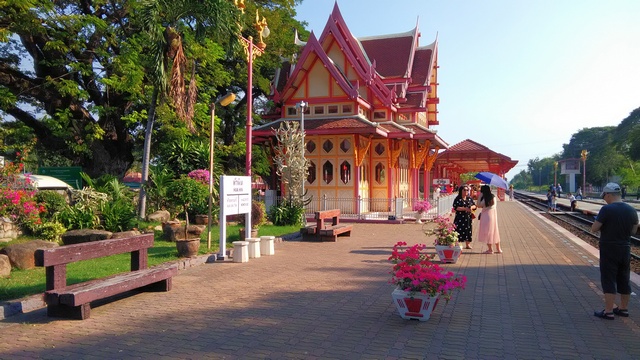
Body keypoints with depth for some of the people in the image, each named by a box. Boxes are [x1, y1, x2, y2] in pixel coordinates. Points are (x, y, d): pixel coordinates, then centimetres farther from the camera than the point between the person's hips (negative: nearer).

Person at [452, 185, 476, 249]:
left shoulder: (469, 198, 11)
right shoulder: (458, 199, -6)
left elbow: (474, 206, 13)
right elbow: (455, 207, -15)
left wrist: (471, 207, -10)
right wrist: (465, 209, -20)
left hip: (468, 218, 5)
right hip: (460, 218, -5)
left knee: (468, 231, 9)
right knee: (459, 230, -6)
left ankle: (468, 245, 21)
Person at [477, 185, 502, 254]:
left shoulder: (485, 198, -16)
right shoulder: (493, 196, 8)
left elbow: (479, 205, -16)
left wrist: (480, 196, -13)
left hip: (487, 216, -8)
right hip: (493, 215, 8)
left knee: (487, 232, 1)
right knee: (494, 231, 14)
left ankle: (490, 249, 5)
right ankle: (498, 249, 19)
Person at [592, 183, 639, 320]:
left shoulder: (606, 209, -17)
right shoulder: (631, 210, 2)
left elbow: (594, 228, -16)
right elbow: (633, 230, 12)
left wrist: (603, 224, 3)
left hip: (609, 250, -6)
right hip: (625, 249, 6)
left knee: (608, 280, -1)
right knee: (624, 280, 16)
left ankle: (608, 311, 1)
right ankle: (623, 308, 28)